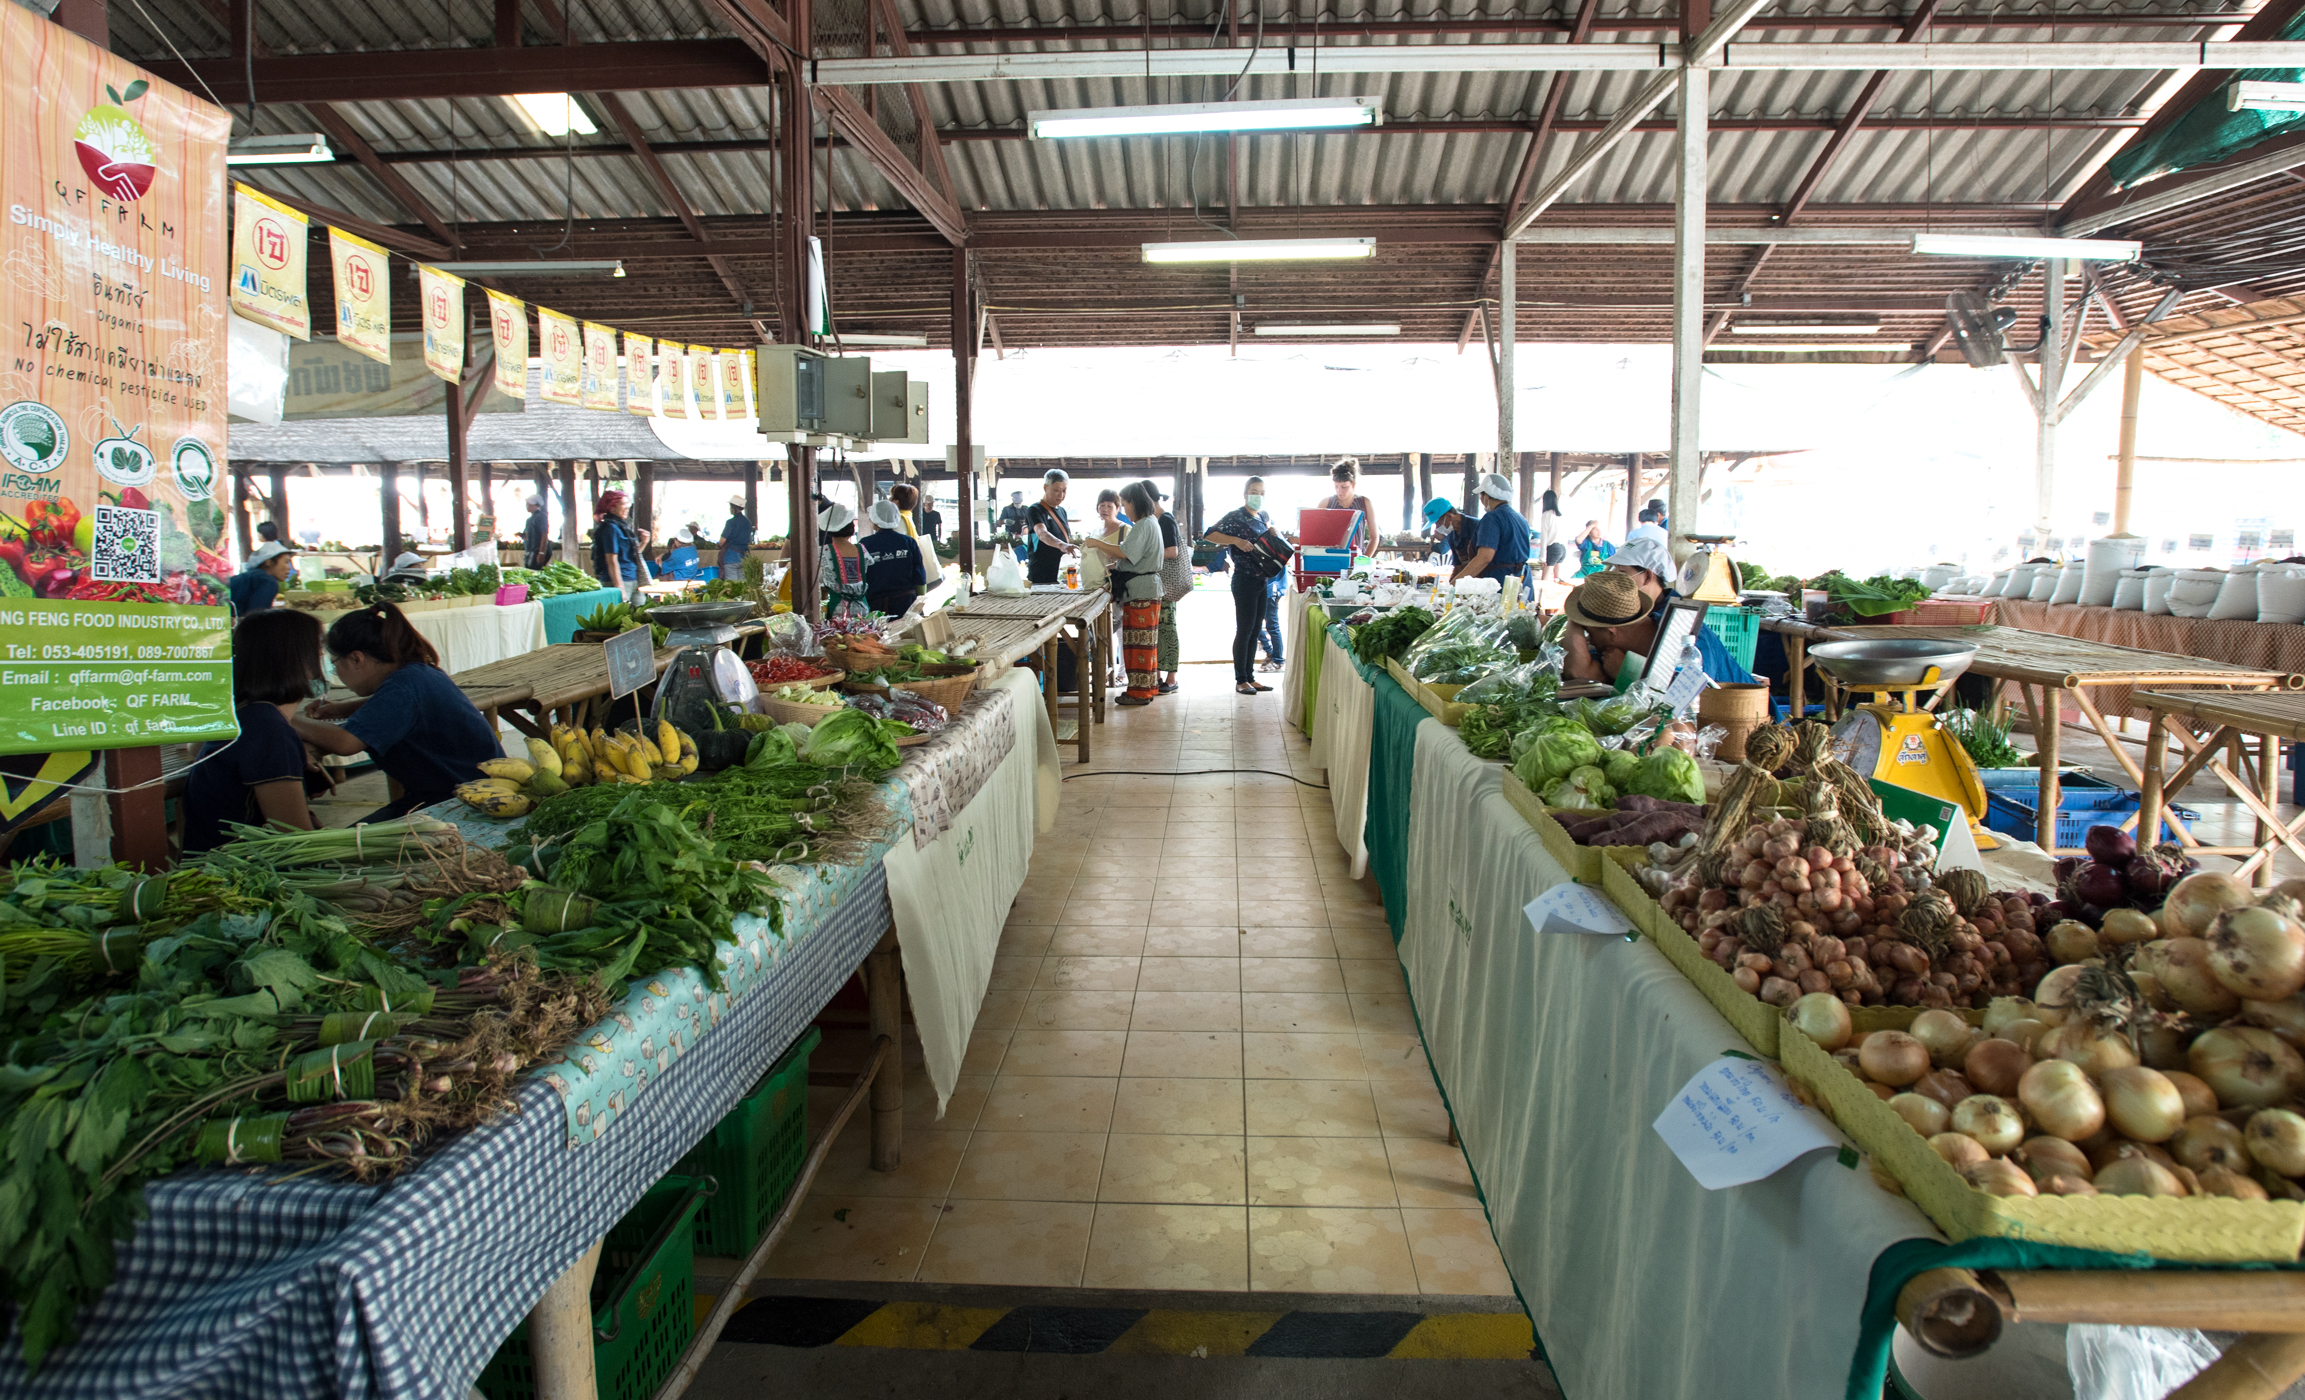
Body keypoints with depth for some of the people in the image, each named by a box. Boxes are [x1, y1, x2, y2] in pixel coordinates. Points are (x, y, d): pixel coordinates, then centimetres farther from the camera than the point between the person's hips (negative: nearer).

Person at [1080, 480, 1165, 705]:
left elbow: (1125, 552, -23)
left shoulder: (1144, 525, -14)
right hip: (1144, 590, 11)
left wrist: (1097, 543, -15)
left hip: (1141, 592, -11)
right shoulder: (1149, 522, 18)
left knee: (1139, 642, -7)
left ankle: (1139, 691, -4)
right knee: (1145, 641, 14)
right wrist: (1112, 565, 12)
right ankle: (1149, 687, 20)